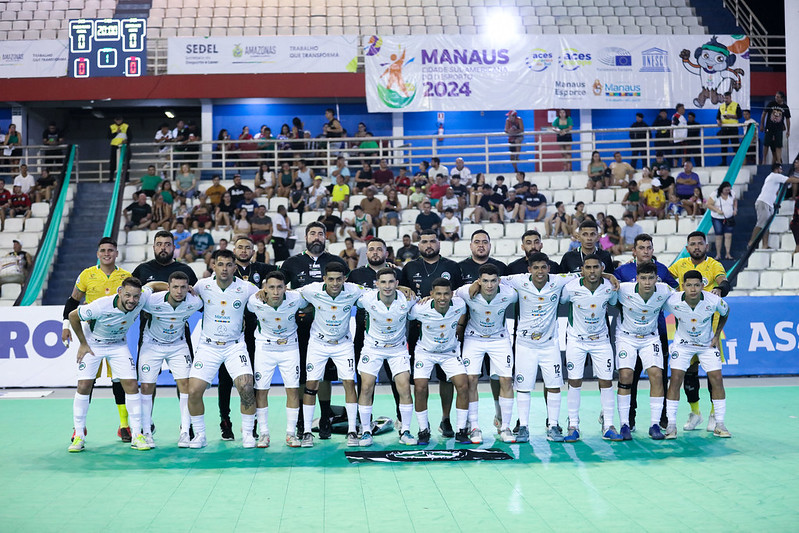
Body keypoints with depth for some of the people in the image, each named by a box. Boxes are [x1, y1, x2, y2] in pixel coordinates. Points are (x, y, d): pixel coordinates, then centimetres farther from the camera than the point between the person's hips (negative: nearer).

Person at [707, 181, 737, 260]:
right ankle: (718, 255, 10)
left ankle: (728, 254, -3)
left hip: (729, 218, 3)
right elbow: (709, 204, -13)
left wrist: (735, 209, 3)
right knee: (719, 236, 1)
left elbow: (735, 200, 18)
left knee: (728, 235, -7)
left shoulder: (732, 193, -1)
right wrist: (717, 210, -23)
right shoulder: (715, 195, -14)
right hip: (717, 219, -2)